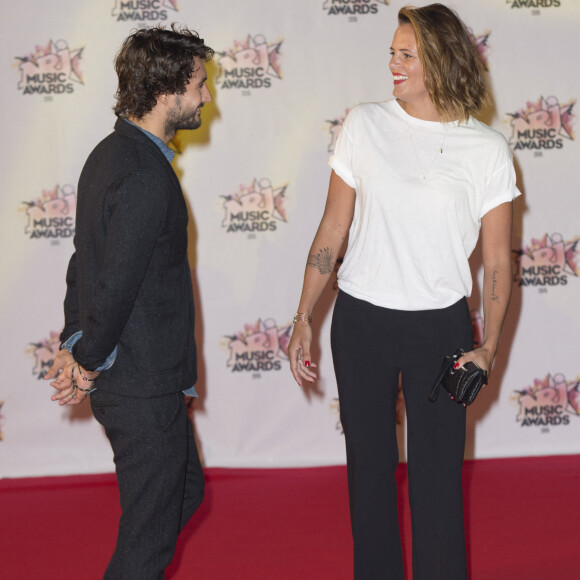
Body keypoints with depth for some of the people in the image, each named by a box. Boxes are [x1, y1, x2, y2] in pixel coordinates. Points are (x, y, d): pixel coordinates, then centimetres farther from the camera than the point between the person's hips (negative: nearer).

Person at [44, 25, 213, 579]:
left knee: (185, 491, 26)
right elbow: (116, 287, -24)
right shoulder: (147, 177, -25)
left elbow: (84, 262, 14)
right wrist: (89, 364, -10)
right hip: (145, 387, -10)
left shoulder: (108, 154, 9)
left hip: (120, 378, 10)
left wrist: (74, 344, 9)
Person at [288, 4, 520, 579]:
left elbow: (497, 261, 1)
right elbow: (333, 229, 5)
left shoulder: (487, 150, -3)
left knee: (437, 476, 1)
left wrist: (488, 347, -9)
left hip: (440, 326, -2)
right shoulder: (365, 125, 0)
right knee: (368, 467, 12)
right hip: (361, 321, 2)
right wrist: (303, 320, 4)